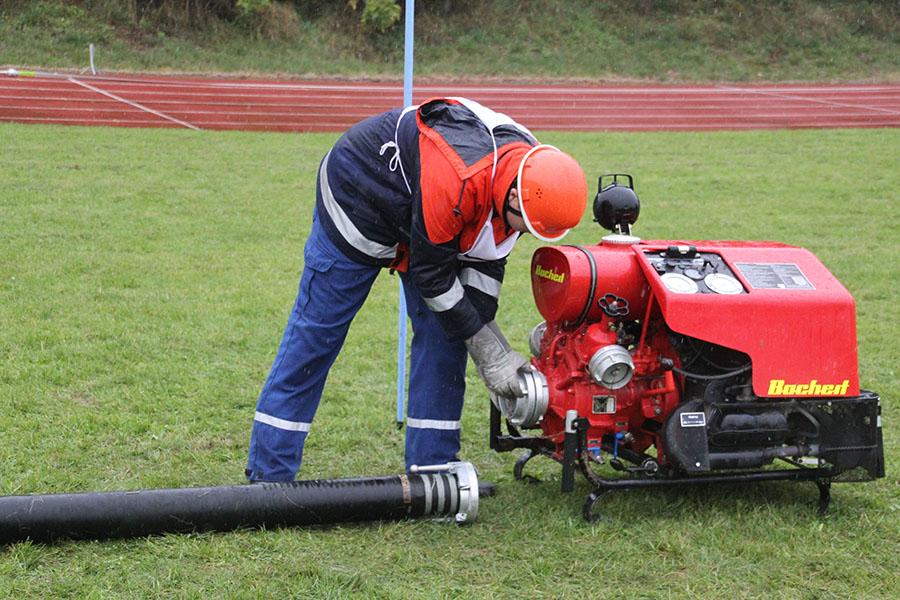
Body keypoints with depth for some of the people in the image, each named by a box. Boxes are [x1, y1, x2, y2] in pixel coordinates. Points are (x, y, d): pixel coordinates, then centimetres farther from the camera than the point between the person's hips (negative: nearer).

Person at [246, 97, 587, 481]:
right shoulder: (455, 181, -42)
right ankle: (268, 474, 4)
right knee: (315, 334, -4)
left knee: (443, 336, -1)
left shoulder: (528, 171, -18)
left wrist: (493, 349, -14)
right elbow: (431, 274, -30)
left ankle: (433, 469, 7)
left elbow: (486, 259, -7)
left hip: (423, 221, 7)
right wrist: (490, 355, -24)